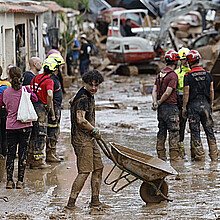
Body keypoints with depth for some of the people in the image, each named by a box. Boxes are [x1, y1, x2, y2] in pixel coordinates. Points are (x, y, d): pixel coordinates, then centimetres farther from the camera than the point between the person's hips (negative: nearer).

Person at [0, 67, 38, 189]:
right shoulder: (26, 90, -7)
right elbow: (35, 99, 10)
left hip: (10, 126, 1)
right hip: (25, 126, -1)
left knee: (10, 153, 8)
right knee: (23, 152, 4)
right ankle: (20, 181, 3)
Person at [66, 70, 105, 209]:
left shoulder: (89, 95, 14)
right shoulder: (83, 98, -18)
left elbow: (72, 101, 33)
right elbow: (81, 120, -28)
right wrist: (95, 131, -15)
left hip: (89, 138, 10)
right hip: (82, 139, -10)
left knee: (98, 168, 11)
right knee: (85, 171, -12)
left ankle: (95, 200, 17)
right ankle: (71, 202, -11)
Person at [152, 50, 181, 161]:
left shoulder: (160, 74, 13)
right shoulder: (173, 75, -14)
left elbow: (154, 90, 6)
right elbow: (168, 93, -18)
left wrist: (155, 102, -5)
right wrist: (159, 103, -8)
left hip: (161, 108, 8)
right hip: (171, 107, -8)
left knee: (162, 131, 11)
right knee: (174, 132, -4)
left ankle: (161, 155, 13)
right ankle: (174, 156, -5)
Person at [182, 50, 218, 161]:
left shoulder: (188, 76, -9)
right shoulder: (207, 74, 4)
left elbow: (186, 93, -10)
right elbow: (211, 90, 6)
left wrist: (184, 108, -3)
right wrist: (211, 104, 16)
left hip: (193, 105, -4)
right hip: (205, 104, 4)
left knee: (195, 132, 2)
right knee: (209, 130, 8)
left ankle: (200, 156, 2)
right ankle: (214, 155, 8)